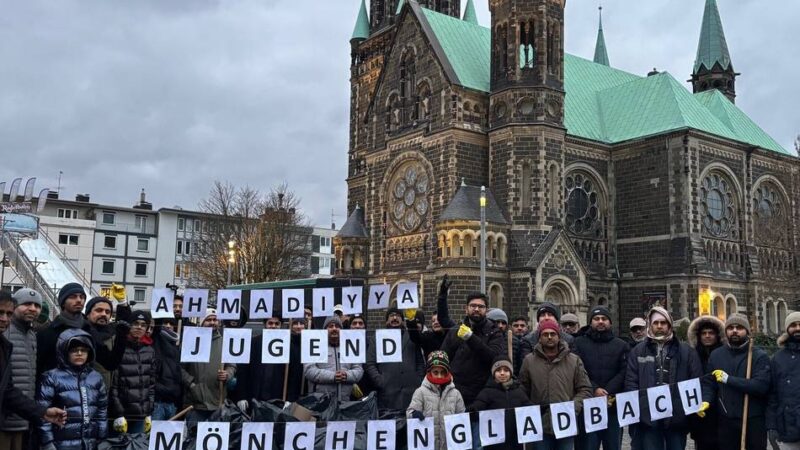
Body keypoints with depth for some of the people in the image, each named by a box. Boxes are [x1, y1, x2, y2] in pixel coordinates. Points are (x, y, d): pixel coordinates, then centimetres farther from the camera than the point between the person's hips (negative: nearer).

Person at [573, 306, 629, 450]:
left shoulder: (621, 345, 12)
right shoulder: (579, 343, 7)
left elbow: (624, 372, 0)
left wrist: (607, 392, -12)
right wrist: (594, 390, -16)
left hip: (614, 405, 2)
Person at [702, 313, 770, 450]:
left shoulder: (759, 355, -5)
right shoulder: (716, 355, 8)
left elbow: (761, 386, -18)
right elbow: (708, 383, 6)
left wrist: (728, 379, -17)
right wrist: (706, 401, -14)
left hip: (754, 420, -3)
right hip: (725, 420, 3)